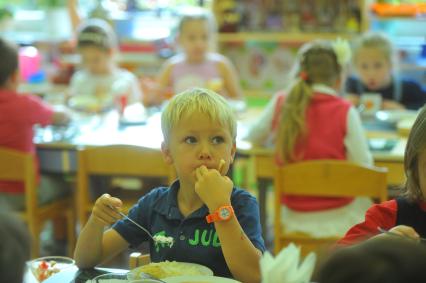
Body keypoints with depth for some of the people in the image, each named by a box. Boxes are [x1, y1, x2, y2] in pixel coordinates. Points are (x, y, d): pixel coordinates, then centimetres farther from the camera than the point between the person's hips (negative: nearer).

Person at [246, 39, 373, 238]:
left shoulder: (281, 103, -4)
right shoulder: (345, 111, -11)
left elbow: (253, 138, 12)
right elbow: (364, 168, -9)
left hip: (294, 219, 3)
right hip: (337, 220, -3)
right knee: (368, 199, 28)